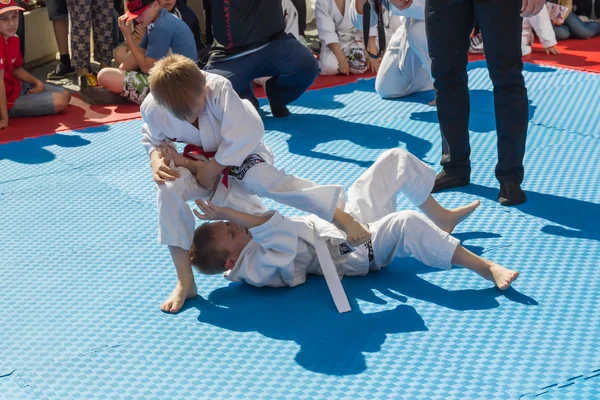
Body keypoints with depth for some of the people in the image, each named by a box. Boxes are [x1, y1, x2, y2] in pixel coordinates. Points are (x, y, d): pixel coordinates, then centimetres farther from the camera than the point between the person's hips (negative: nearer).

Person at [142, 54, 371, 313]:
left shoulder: (219, 89, -33)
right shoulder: (152, 109, -23)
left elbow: (243, 136, -29)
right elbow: (154, 139, 1)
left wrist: (212, 169, -22)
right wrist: (157, 157, -22)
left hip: (239, 155, -3)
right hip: (201, 164, 3)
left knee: (268, 181, -34)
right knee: (168, 190, -25)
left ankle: (342, 217, -32)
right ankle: (185, 283, -8)